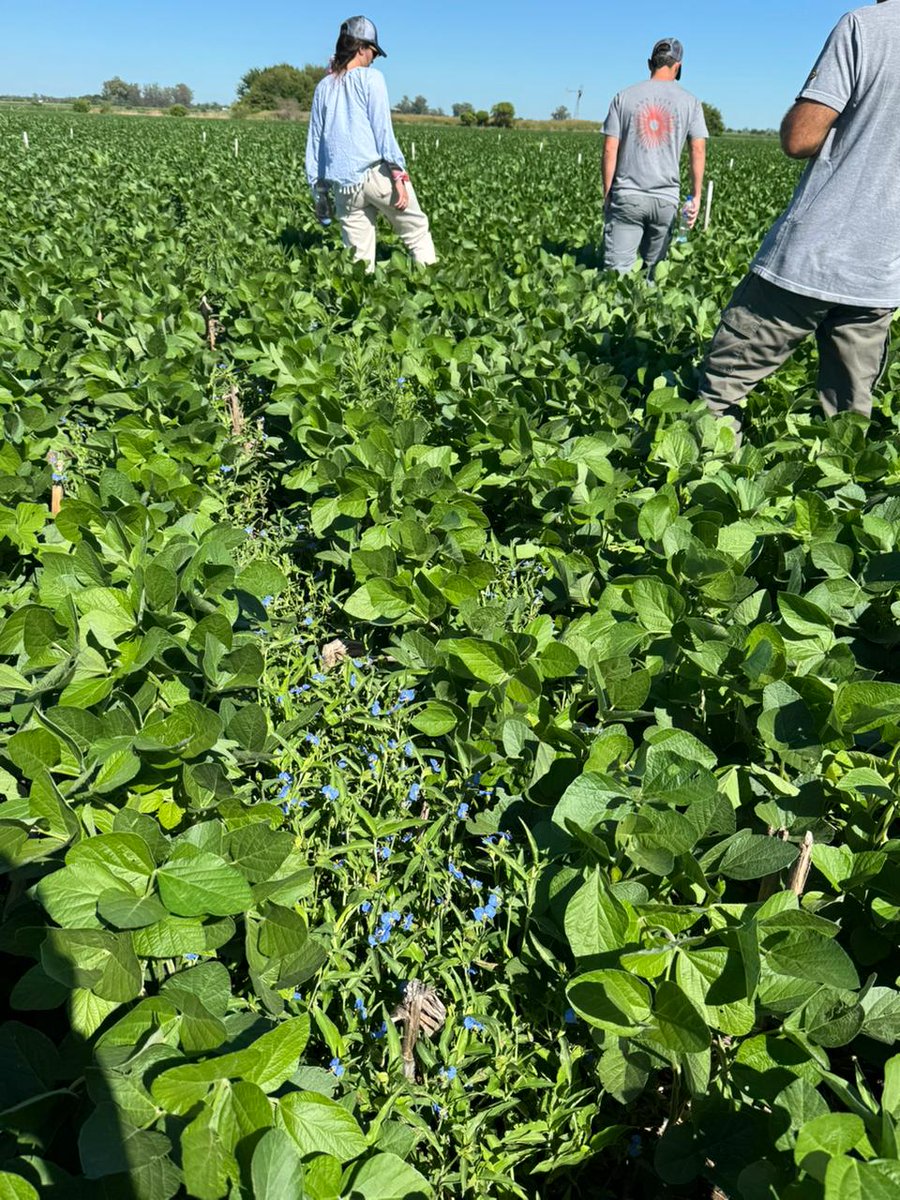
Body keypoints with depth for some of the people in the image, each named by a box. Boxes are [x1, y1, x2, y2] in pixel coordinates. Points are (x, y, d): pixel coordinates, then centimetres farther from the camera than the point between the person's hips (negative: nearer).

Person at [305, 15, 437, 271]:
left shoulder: (324, 86, 17)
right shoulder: (370, 77, 2)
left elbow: (314, 142, 18)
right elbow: (382, 128, -8)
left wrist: (319, 192, 22)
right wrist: (398, 175, -11)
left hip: (345, 185, 5)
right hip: (377, 173, -5)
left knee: (359, 259, 6)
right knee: (417, 232, 8)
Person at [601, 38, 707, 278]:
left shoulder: (624, 97, 5)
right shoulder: (690, 101, 7)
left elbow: (610, 149, 1)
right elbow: (698, 150, 3)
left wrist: (606, 194, 7)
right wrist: (696, 196, 8)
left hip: (627, 195, -1)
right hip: (666, 198, 1)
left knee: (616, 271, -6)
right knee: (655, 272, 8)